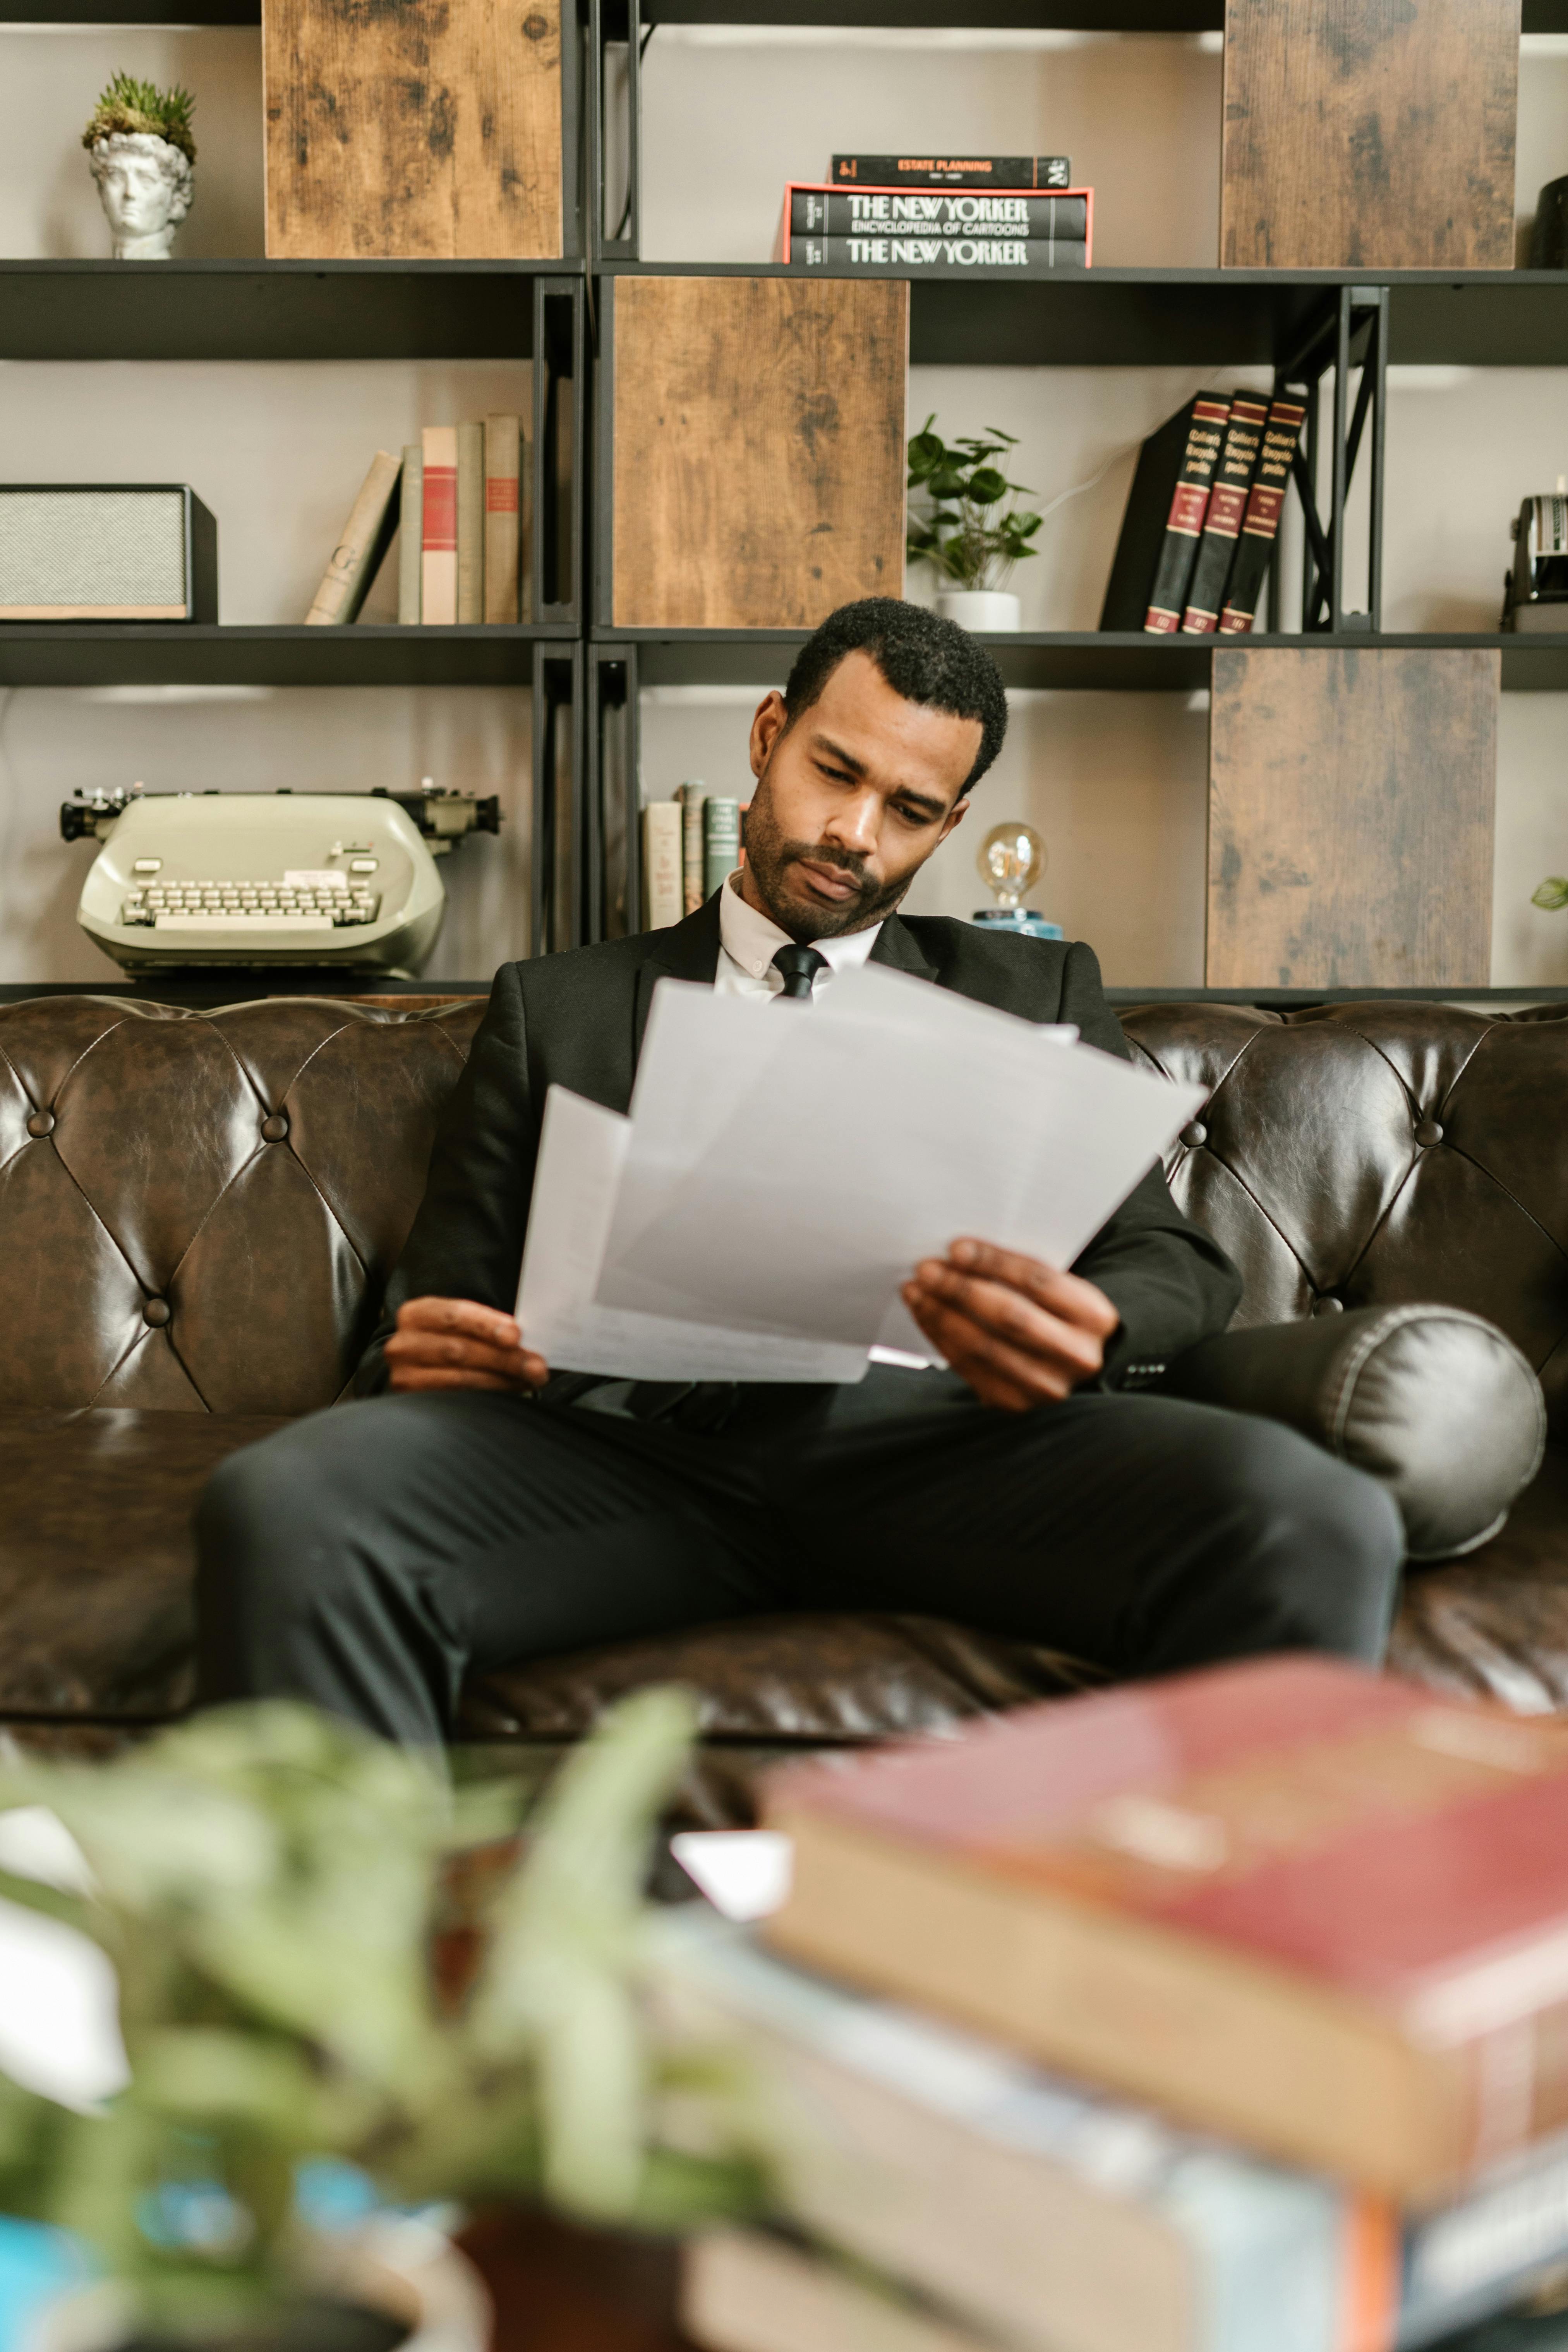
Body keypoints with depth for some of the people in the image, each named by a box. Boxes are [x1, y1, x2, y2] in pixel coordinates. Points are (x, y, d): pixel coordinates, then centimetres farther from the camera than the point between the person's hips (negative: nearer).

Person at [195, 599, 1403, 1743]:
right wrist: (425, 1352, -6)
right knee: (278, 1507, -30)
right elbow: (443, 1309, 21)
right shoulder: (555, 1007, 24)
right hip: (627, 1437, 1)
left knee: (1315, 1521, -31)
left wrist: (1092, 1332, -12)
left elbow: (1179, 1267, 14)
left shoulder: (1038, 995, 25)